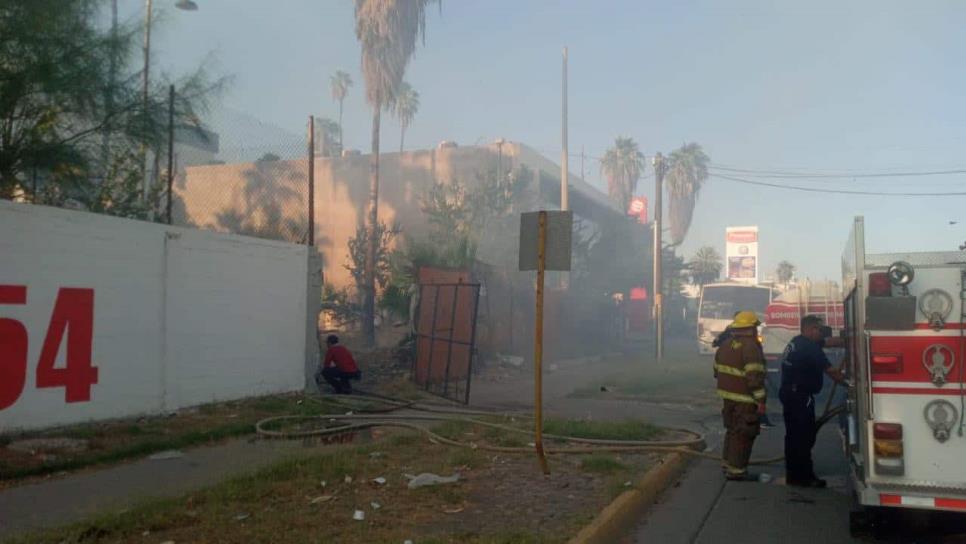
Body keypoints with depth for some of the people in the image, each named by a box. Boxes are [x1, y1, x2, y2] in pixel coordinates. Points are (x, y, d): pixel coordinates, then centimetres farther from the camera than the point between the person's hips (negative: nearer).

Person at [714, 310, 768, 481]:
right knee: (743, 435, -1)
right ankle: (736, 470, 2)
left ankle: (727, 463, 30)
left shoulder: (725, 345, 10)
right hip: (744, 399, -8)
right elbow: (755, 376, -22)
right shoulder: (751, 347, -17)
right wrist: (760, 400, -19)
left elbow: (717, 370, 18)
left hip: (727, 395, 8)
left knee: (732, 430, 21)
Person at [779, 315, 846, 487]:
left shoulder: (797, 342, 14)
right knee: (804, 436, -6)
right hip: (800, 396, -11)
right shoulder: (810, 347, -16)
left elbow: (829, 342, 19)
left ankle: (793, 474, 20)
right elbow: (830, 371, -15)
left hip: (789, 393, 11)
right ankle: (804, 476, -3)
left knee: (793, 435, 14)